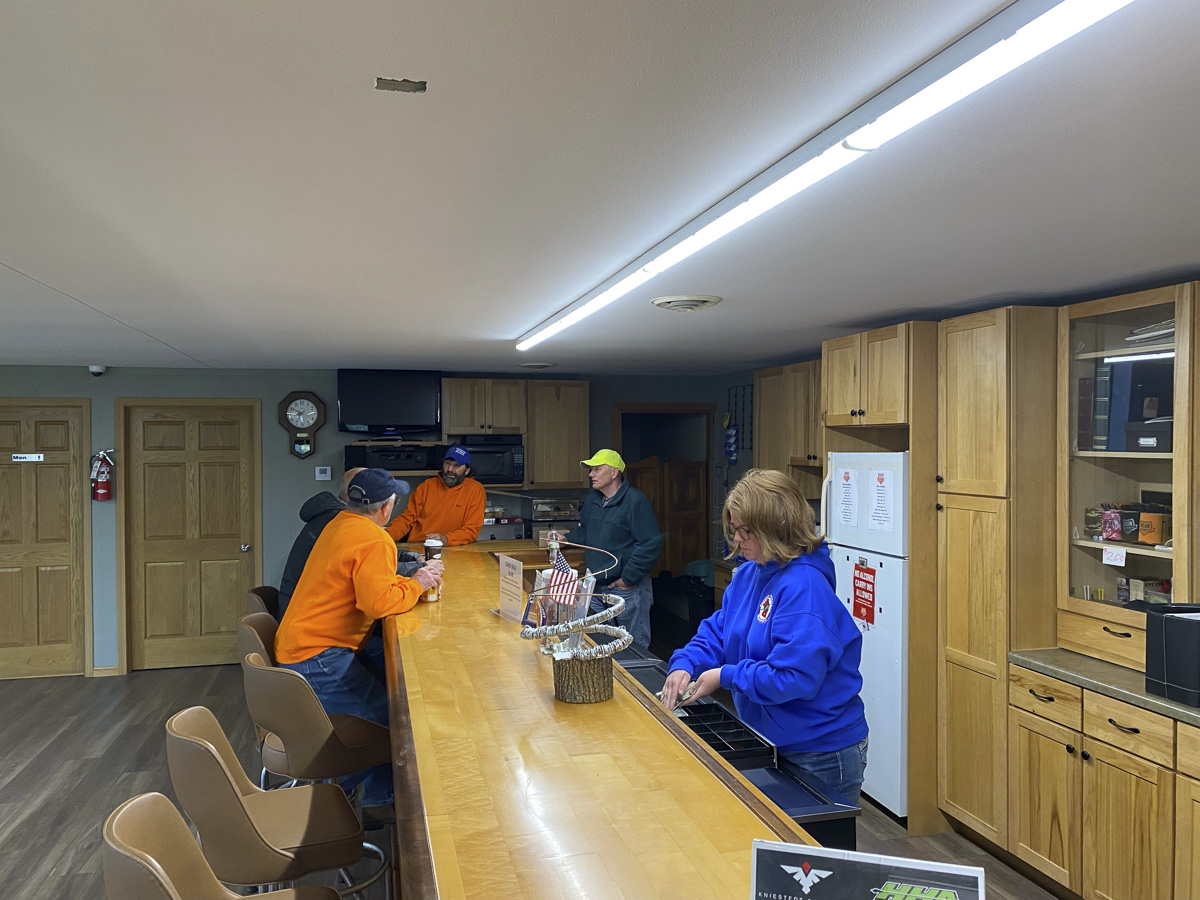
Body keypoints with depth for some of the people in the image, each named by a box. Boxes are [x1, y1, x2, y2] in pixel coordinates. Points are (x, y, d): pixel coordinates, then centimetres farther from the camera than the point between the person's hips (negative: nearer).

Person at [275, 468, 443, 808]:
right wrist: (416, 585, -13)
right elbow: (378, 601, -30)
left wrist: (411, 580, 9)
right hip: (316, 657, -10)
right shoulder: (375, 542, -18)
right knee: (386, 717, -13)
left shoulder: (340, 524, 12)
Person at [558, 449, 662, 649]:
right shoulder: (593, 499, 10)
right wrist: (566, 539, 3)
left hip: (627, 590, -8)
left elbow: (651, 544, -21)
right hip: (597, 587, 8)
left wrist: (628, 578, -18)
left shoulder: (636, 501, -17)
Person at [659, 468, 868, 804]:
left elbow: (795, 677, -31)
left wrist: (726, 676, -22)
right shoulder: (747, 574, 2)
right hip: (771, 743, 9)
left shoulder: (804, 587, -27)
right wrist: (685, 664, -10)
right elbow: (718, 630, 9)